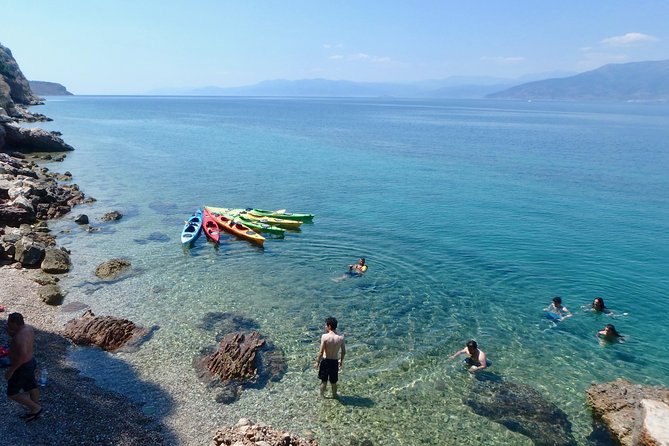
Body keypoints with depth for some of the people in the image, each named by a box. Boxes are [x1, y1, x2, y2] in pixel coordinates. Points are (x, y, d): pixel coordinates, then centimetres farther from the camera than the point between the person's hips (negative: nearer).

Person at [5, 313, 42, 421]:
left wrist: (11, 369, -30)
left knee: (12, 393, 10)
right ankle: (34, 412, 38)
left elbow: (22, 355, -40)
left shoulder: (20, 337, -32)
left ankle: (35, 408, 17)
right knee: (31, 387, 22)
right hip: (30, 362, 9)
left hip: (22, 368, -9)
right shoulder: (28, 328, -4)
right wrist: (10, 332, -6)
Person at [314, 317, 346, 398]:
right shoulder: (341, 337, -8)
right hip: (334, 362, 3)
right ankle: (334, 396, 37)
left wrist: (317, 362, -3)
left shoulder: (325, 336, -19)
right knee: (334, 382, 21)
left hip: (325, 361, -3)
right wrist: (341, 361, 18)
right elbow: (344, 352, 1)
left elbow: (321, 352, -17)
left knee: (324, 381, 17)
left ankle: (321, 396, 31)